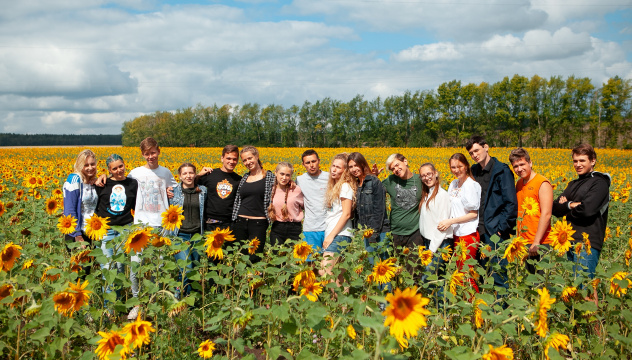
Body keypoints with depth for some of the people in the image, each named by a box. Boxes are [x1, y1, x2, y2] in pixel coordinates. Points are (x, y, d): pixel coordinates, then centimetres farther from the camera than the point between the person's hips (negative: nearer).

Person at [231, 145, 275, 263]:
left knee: (254, 258, -6)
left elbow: (273, 199, 3)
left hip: (258, 224, -4)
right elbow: (238, 200, 17)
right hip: (240, 223, 4)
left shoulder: (269, 176, 1)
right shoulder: (244, 178, 13)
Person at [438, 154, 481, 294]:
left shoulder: (471, 185, -12)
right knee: (459, 270, 10)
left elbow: (474, 214, -13)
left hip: (469, 235, -8)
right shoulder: (453, 184, 12)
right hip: (456, 234, 8)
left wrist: (451, 221, -18)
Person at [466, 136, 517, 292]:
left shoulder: (502, 171, -7)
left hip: (495, 231, -7)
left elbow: (511, 203, -11)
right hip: (480, 231, 7)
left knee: (498, 273, -5)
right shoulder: (475, 171, 14)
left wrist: (502, 228, -13)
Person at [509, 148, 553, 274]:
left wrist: (536, 242, -19)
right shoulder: (519, 184, 14)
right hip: (523, 243, 7)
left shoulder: (543, 184, -9)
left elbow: (546, 214, -16)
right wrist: (517, 236, 13)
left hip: (539, 244, -7)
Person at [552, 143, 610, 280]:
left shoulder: (600, 183, -6)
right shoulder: (573, 184, 18)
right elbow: (555, 208, 9)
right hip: (571, 241, 8)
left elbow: (587, 210, -19)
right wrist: (571, 205, -11)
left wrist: (566, 208, -2)